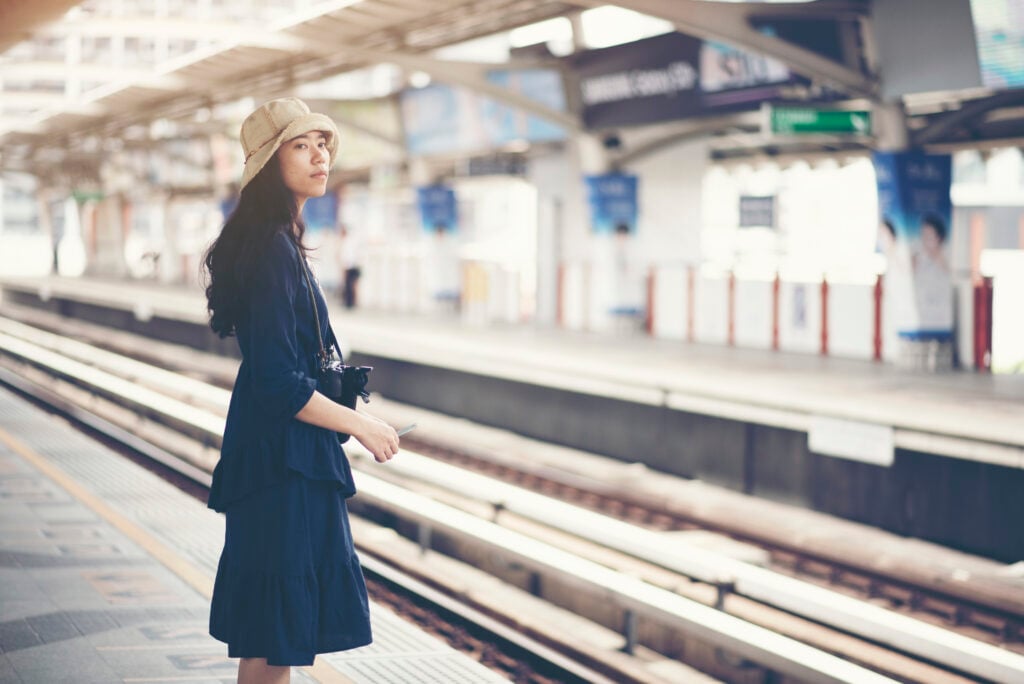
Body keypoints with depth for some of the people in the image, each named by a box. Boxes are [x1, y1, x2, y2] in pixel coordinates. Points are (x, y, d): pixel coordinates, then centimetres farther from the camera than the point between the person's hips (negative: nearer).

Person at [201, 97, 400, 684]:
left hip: (283, 454, 10)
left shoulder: (278, 242, 12)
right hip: (282, 459, -10)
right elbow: (277, 383, -23)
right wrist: (362, 425, -14)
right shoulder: (270, 250, -19)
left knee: (267, 636, 17)